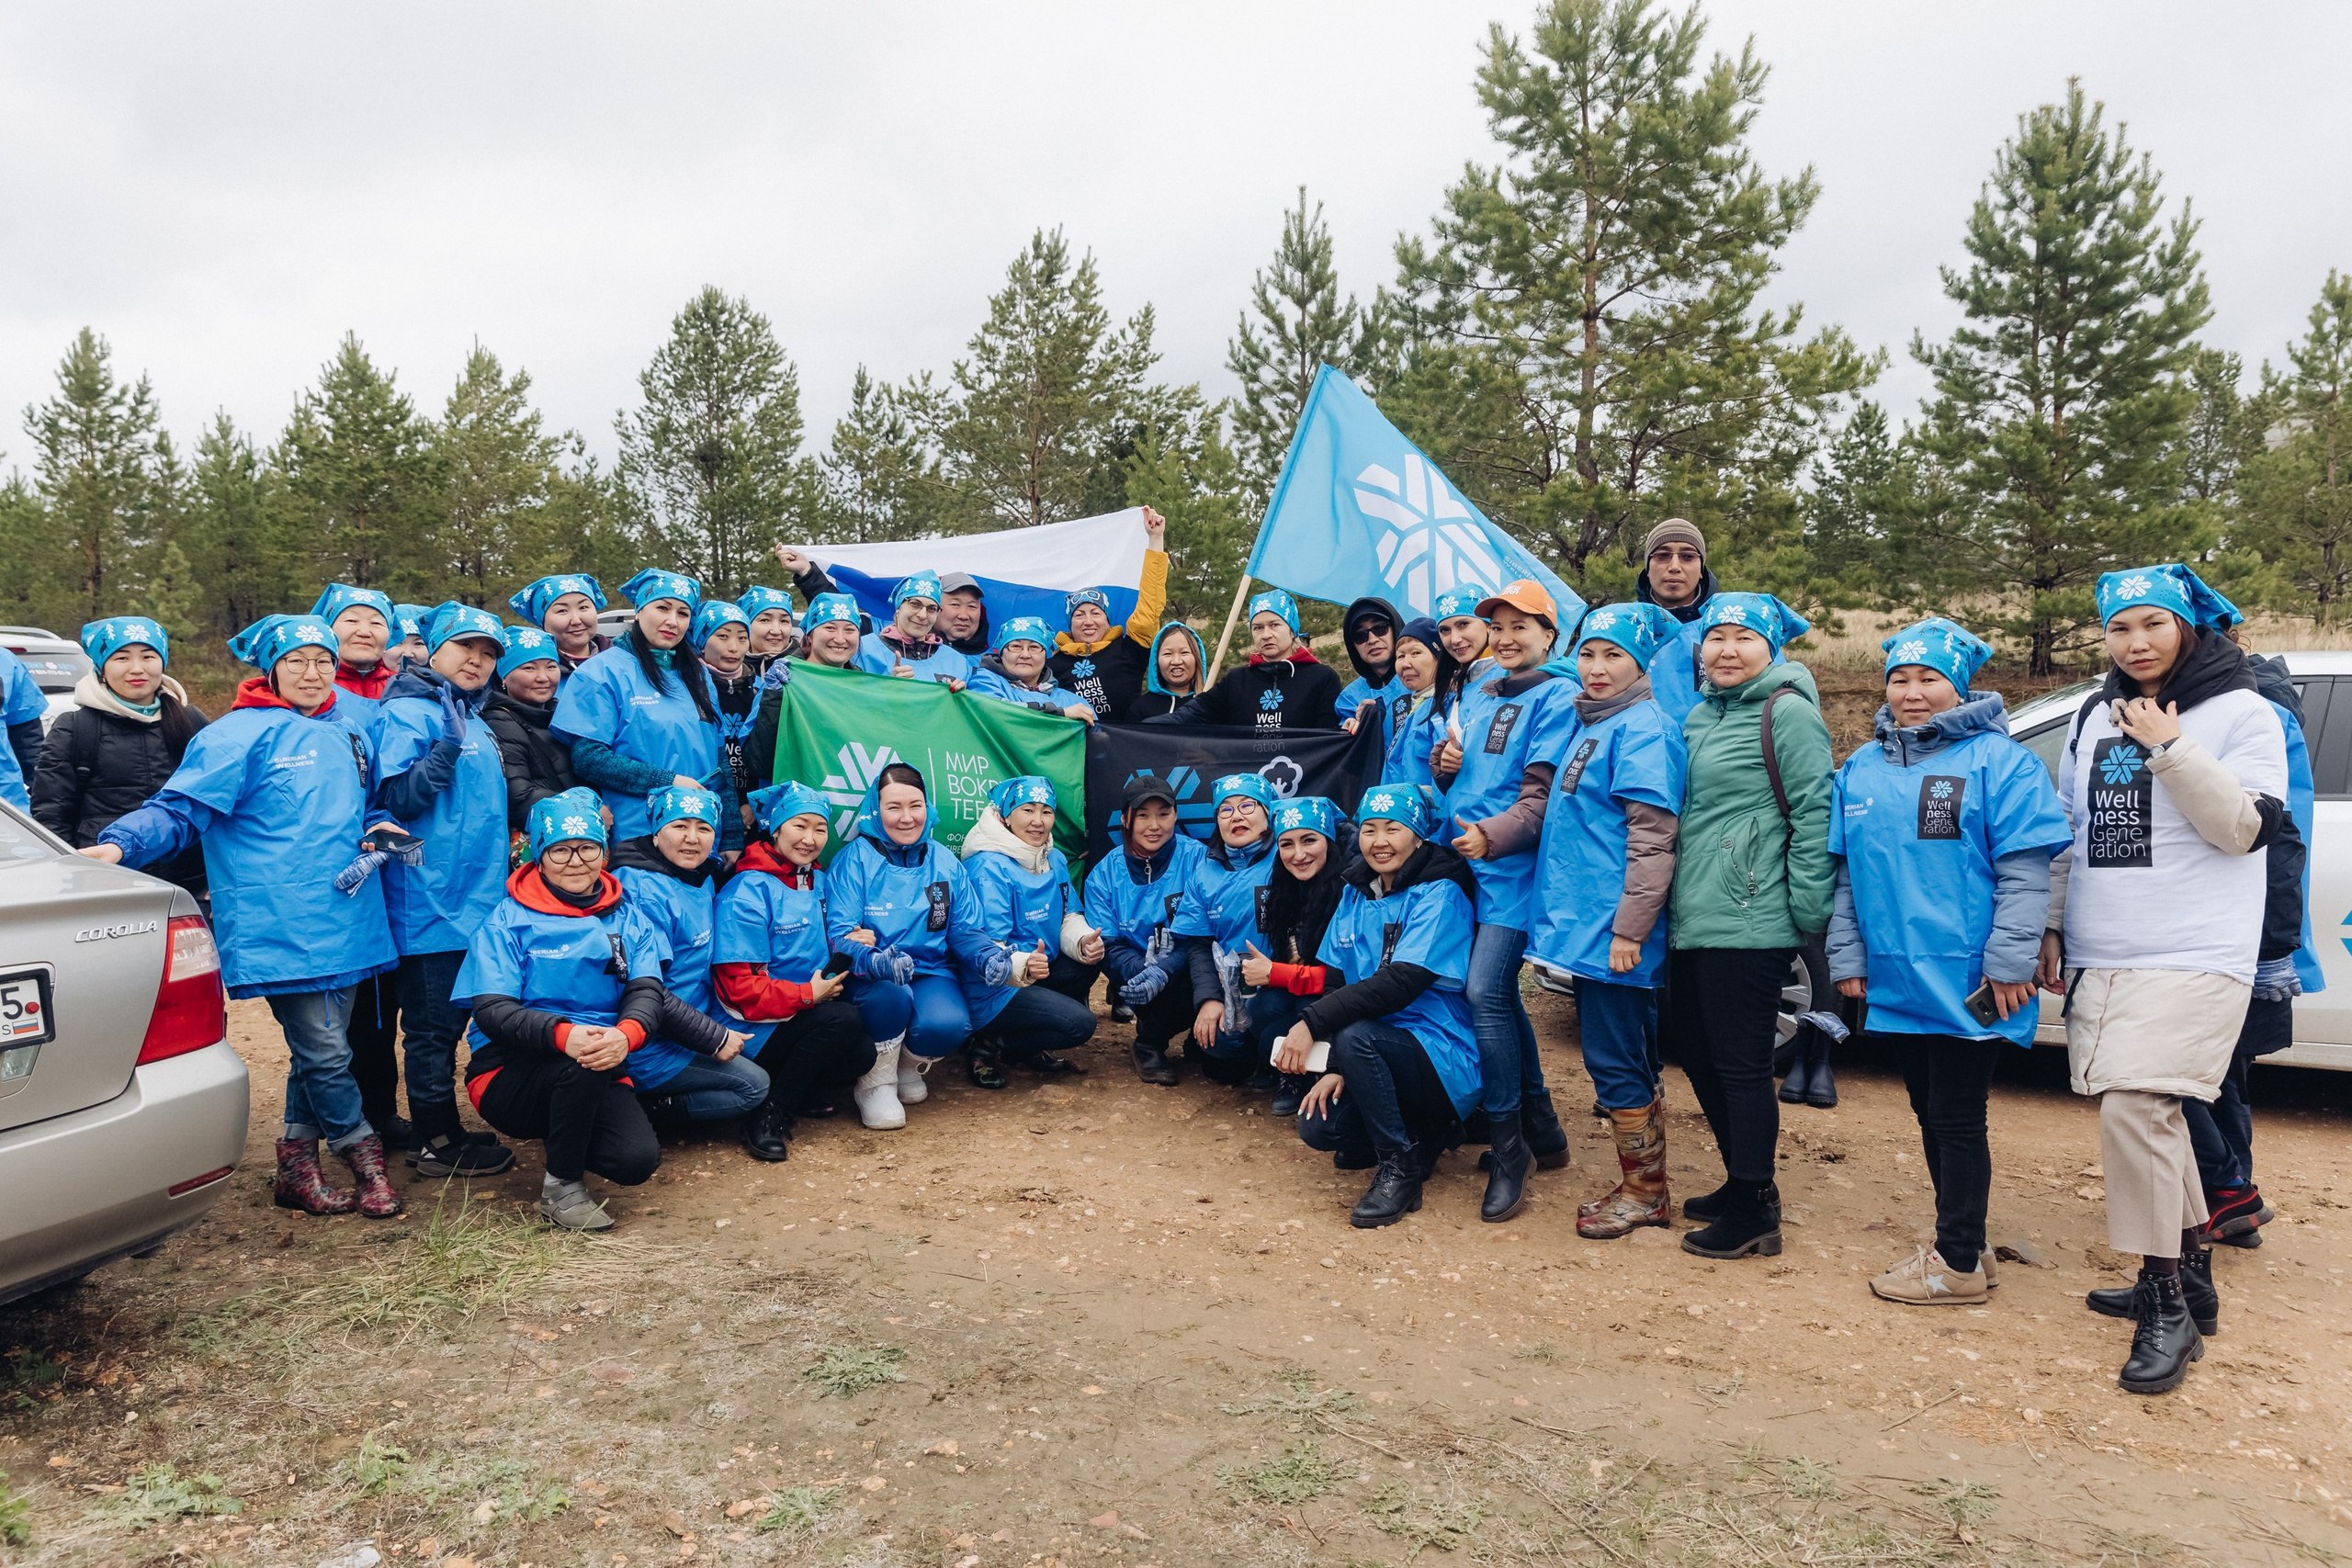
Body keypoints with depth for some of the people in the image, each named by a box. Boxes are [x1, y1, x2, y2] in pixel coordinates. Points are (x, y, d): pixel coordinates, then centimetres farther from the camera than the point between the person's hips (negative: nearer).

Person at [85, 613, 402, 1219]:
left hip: (345, 920, 6)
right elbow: (180, 810, -8)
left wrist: (376, 843, 6)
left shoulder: (351, 738, 16)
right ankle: (366, 1159, 12)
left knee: (319, 1049, 11)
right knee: (324, 1052, -5)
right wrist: (121, 842, -25)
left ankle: (297, 1169, 22)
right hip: (280, 927, -6)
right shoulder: (239, 735, -4)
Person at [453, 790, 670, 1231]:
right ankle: (561, 1186, -12)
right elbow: (492, 1011, -14)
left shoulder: (627, 918, 7)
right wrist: (563, 1034, -35)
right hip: (510, 1074, -3)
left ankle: (566, 1137, 11)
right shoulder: (509, 920, -3)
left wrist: (626, 1034, -31)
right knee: (581, 1065, -35)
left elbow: (647, 992, -6)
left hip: (598, 1077, 3)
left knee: (639, 1160, -23)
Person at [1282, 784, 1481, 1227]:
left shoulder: (1439, 895, -13)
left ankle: (1400, 1168, -14)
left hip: (1444, 1058, -7)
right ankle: (1423, 1135, 12)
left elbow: (1400, 984, -26)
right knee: (1317, 1127, -15)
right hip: (1381, 1049, 7)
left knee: (1354, 1035, -33)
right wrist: (1337, 1068, -8)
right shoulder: (1355, 895, 8)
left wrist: (1313, 1022, -30)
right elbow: (1340, 984, 5)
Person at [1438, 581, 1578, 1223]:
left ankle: (1508, 1150, -2)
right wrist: (1443, 760, 0)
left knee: (1486, 992, -15)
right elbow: (1447, 769, 23)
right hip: (1464, 858, 7)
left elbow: (1542, 792, -14)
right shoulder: (1479, 690, 17)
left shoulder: (1557, 696, -4)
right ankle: (1541, 1126, 27)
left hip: (1510, 866, -7)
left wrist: (1493, 835, -28)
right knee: (1499, 991, 12)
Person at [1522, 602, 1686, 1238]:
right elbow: (1549, 810, 22)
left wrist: (1629, 928, -21)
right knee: (1628, 1062, 16)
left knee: (1613, 1061, -1)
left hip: (1613, 927, -9)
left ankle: (1644, 1192, 15)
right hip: (1579, 922, 9)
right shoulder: (1580, 722, 15)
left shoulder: (1643, 727, -13)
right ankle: (1643, 1188, 27)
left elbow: (1652, 838, -18)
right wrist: (1489, 835, 8)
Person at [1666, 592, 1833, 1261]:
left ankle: (1753, 1211, 12)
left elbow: (1815, 813, -14)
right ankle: (1743, 1181, 32)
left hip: (1748, 924, -9)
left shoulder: (1788, 713, -9)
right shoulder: (1699, 715, 16)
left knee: (1740, 1063, -1)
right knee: (1695, 1051, 16)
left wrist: (1809, 910, -17)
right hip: (1691, 919, 9)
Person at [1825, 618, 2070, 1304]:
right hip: (1894, 983, 6)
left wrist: (2009, 964, -16)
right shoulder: (1861, 769, 11)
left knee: (1957, 1119, 2)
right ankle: (1958, 1245, 29)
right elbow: (1847, 876, 15)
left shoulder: (1997, 760, -6)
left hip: (1964, 985, -6)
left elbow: (2025, 873, -11)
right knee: (1929, 1114, 16)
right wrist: (1847, 957, 10)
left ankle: (1959, 1262, 13)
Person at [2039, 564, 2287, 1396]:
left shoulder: (2240, 712, -2)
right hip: (2100, 958, 6)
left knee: (2132, 1108, -18)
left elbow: (2245, 826, -12)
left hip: (2192, 957, -6)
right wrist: (2051, 927, 17)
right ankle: (2188, 1277, 29)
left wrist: (2169, 749, -17)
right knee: (2149, 1116, 13)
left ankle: (2168, 1309, -6)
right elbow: (2067, 831, 19)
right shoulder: (2094, 720, 14)